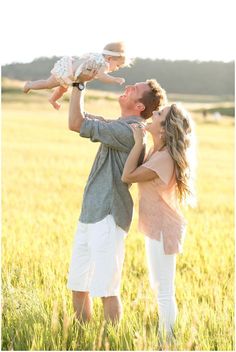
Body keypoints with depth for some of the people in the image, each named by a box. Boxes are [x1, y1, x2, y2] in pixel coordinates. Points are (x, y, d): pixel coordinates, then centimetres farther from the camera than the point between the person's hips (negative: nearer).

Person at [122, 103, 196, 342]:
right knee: (159, 287, 21)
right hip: (156, 228, 11)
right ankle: (163, 337, 34)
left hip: (163, 230, -11)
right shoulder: (156, 151, 5)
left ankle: (168, 342, 9)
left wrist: (139, 141, -21)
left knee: (164, 291, 0)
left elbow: (128, 176, -24)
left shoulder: (164, 158, -25)